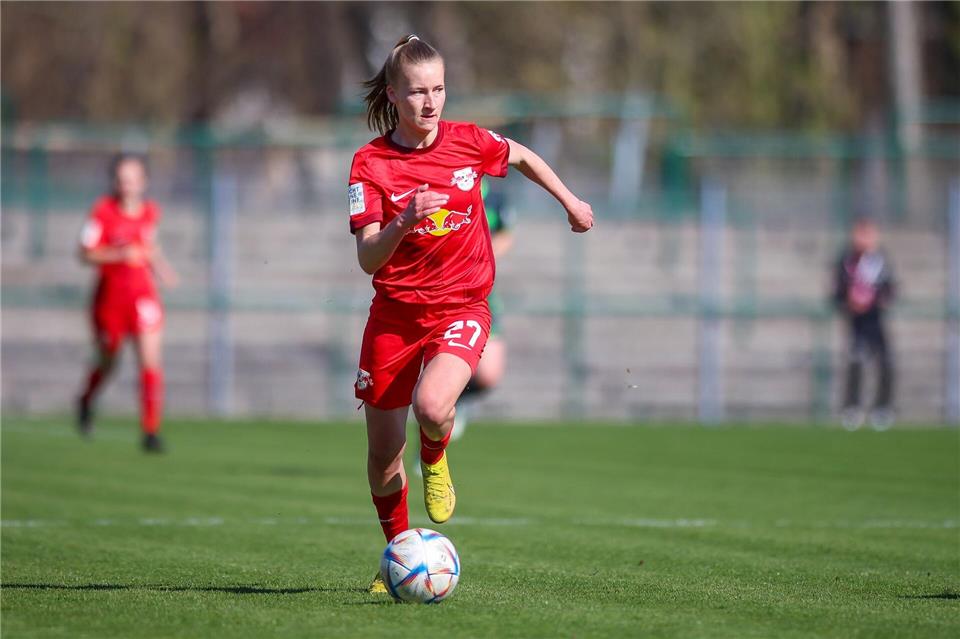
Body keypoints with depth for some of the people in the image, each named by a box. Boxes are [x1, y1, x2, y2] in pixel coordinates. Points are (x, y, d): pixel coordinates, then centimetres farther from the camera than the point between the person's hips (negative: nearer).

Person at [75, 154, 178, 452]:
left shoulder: (150, 211, 2)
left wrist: (160, 266, 5)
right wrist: (120, 255, -23)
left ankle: (151, 432, -9)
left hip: (143, 295, 2)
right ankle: (86, 401, 48)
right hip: (110, 296, -2)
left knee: (150, 361, -12)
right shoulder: (103, 211, -10)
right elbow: (86, 253, -11)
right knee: (107, 361, 13)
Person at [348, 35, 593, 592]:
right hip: (395, 313, 0)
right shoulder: (371, 163, -10)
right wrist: (404, 222, -34)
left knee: (431, 408, -30)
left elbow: (522, 157, 20)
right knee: (383, 457, 7)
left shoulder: (467, 142, -3)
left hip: (462, 308, 0)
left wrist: (571, 201, 26)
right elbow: (368, 259, -17)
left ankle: (435, 459, 8)